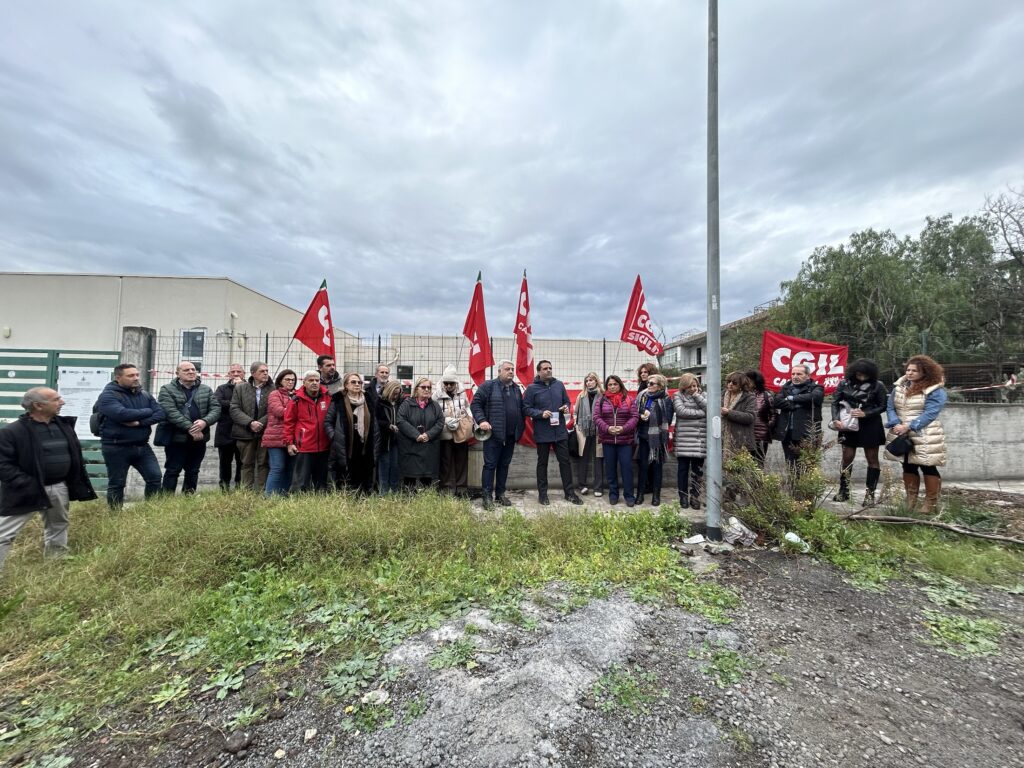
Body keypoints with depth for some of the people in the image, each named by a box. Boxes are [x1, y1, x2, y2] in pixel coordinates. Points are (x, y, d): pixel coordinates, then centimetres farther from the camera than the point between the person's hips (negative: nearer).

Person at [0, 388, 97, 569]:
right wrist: (27, 485, -22)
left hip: (60, 488, 6)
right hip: (28, 492, -6)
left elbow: (75, 455, 12)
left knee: (58, 527, 20)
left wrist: (79, 485, 7)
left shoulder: (64, 425, 4)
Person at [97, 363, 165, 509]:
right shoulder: (108, 395, -10)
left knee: (155, 477, 3)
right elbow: (122, 414, -27)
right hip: (116, 448, -5)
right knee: (116, 484, 7)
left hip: (142, 446, 5)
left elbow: (160, 413, -2)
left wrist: (139, 422, -18)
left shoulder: (144, 394, 8)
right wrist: (147, 411, -12)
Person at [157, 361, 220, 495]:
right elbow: (171, 412, -14)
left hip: (199, 439, 4)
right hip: (176, 438, -4)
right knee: (172, 471, 2)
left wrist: (205, 421, -19)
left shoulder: (206, 390, 10)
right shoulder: (167, 389, -2)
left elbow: (216, 408, 1)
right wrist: (190, 428, -21)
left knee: (193, 472, 12)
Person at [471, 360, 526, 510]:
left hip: (511, 435, 6)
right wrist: (481, 420, -16)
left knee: (504, 465, 12)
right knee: (490, 465, -1)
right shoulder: (488, 386, -3)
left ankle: (500, 494, 23)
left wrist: (521, 427, 11)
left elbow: (521, 409, 20)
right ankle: (487, 496, 5)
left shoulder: (516, 389, 15)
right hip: (493, 434, -6)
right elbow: (475, 403, -5)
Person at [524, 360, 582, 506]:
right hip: (542, 433, -3)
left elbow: (566, 401, 17)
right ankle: (542, 493, 21)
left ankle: (569, 492, 21)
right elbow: (526, 408, -9)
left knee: (565, 461, 9)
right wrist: (541, 413, -22)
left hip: (560, 431, 4)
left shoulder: (559, 385, 6)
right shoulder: (532, 388, -7)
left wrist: (566, 407, -6)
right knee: (542, 463, 9)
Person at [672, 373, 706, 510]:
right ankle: (683, 496, 15)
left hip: (700, 440, 2)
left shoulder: (702, 396, 13)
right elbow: (681, 411, -13)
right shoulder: (678, 396, 3)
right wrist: (700, 413, -8)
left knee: (698, 470, 5)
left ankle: (695, 496, 16)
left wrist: (697, 396, -5)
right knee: (683, 468, 4)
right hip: (684, 439, -2)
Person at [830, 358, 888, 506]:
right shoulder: (844, 383, -2)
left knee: (872, 458, 6)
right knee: (847, 457, 6)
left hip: (870, 426, -1)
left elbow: (883, 406, -4)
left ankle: (870, 494, 14)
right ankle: (843, 491, 17)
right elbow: (835, 402, -1)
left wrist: (865, 413, -18)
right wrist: (835, 419, -13)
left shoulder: (877, 386, -7)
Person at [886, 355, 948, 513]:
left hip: (925, 437, -5)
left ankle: (931, 502, 15)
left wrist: (908, 426, -23)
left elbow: (929, 414, -17)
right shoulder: (899, 386, 7)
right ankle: (910, 501, 24)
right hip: (903, 436, 5)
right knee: (908, 467, 13)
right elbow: (890, 408, 3)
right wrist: (896, 424, -14)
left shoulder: (936, 391, -8)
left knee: (928, 468, 3)